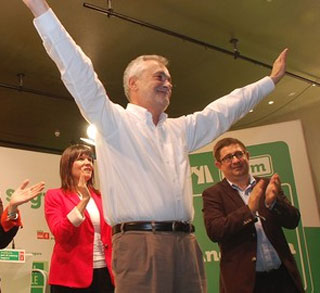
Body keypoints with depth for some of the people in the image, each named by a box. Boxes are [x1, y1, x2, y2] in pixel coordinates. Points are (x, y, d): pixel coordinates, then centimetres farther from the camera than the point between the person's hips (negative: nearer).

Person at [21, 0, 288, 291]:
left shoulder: (180, 129, 23)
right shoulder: (114, 121, 6)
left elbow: (224, 109, 31)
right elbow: (79, 72, -3)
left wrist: (271, 79, 37)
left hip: (186, 243, 6)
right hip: (139, 243, -6)